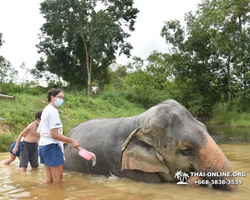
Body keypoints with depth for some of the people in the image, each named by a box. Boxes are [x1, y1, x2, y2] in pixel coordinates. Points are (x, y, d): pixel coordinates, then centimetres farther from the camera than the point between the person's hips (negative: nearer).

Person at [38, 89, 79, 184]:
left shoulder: (46, 110, 17)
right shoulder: (53, 111, -13)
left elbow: (40, 132, 21)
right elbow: (54, 134, -20)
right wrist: (71, 141, -19)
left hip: (43, 145, 10)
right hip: (52, 146, -10)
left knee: (49, 178, 13)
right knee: (57, 179, -4)